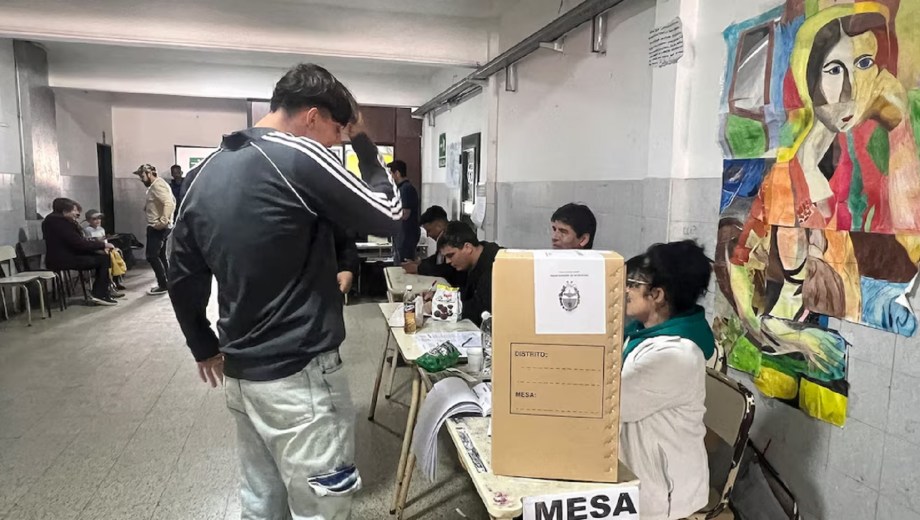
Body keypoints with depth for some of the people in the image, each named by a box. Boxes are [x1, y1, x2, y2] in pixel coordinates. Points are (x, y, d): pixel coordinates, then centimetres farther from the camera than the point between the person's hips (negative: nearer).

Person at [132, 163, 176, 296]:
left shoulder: (157, 185, -16)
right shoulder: (156, 185, 18)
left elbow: (169, 203, -29)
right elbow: (172, 201, 25)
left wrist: (163, 221, -32)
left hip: (157, 227, -11)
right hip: (158, 227, 11)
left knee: (152, 256, -10)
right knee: (161, 255, 14)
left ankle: (163, 286, -7)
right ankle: (168, 283, 19)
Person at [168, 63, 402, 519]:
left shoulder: (203, 174, 8)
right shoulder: (299, 158, -16)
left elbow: (182, 278, 14)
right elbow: (388, 217, -9)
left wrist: (205, 348, 25)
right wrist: (363, 142, 1)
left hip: (240, 374, 8)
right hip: (300, 376, -8)